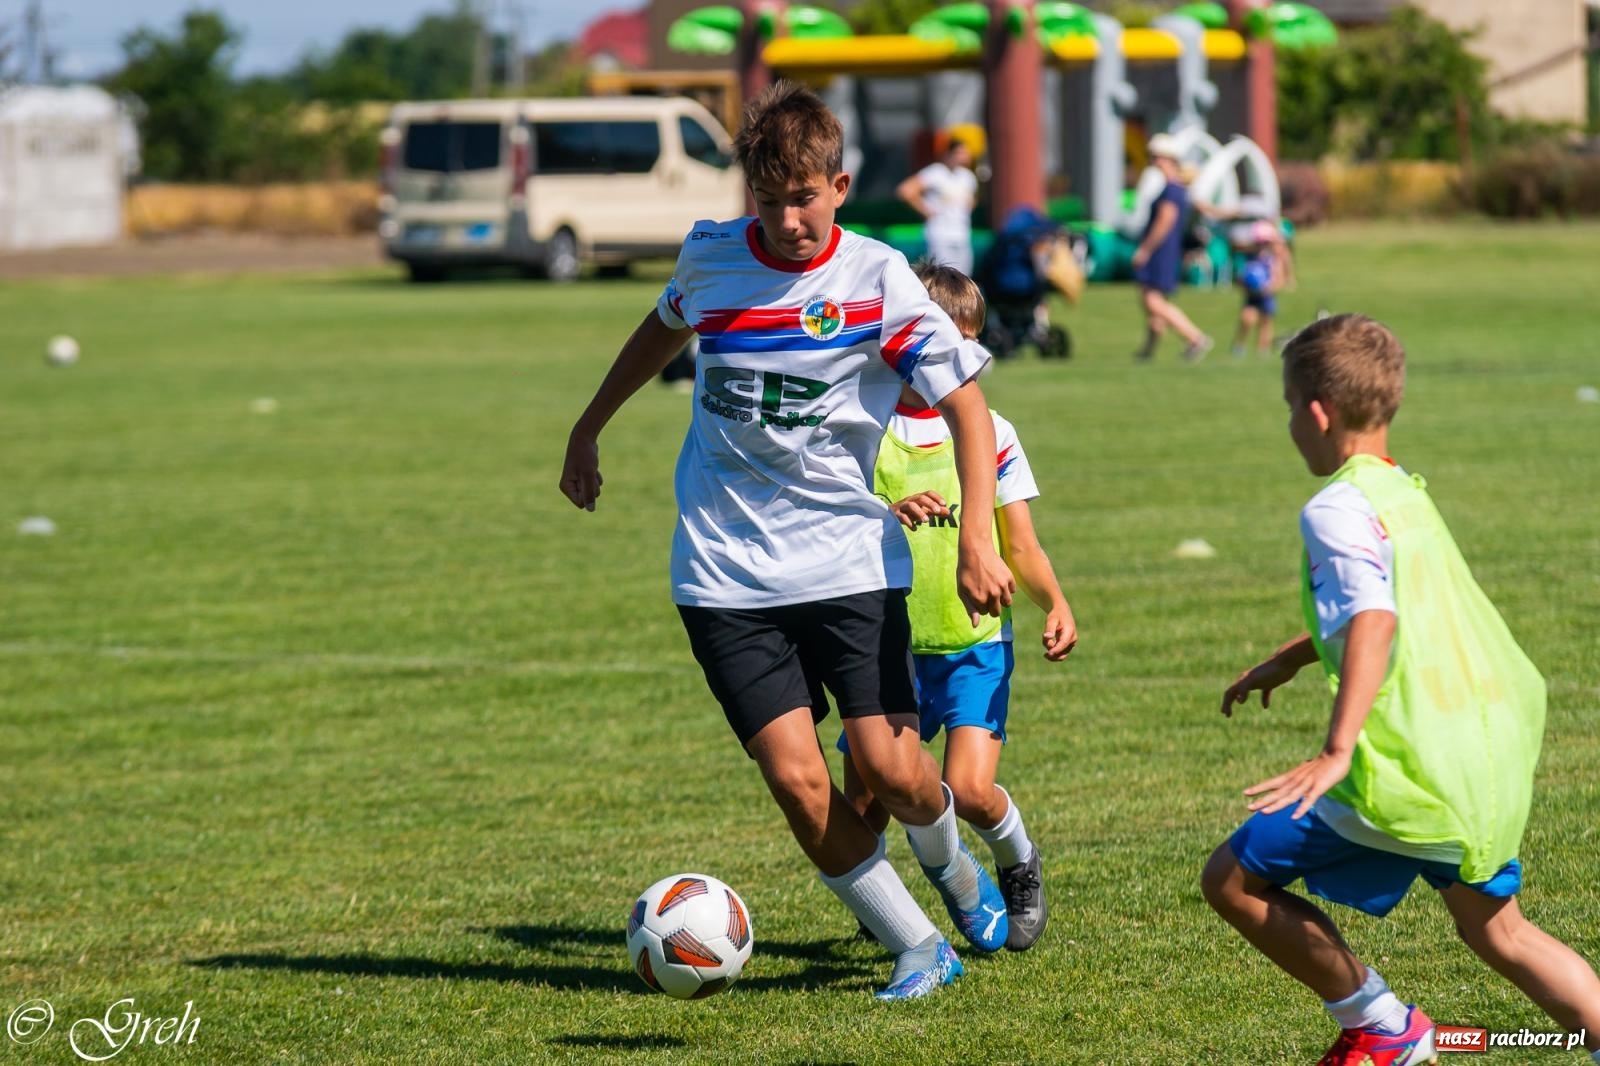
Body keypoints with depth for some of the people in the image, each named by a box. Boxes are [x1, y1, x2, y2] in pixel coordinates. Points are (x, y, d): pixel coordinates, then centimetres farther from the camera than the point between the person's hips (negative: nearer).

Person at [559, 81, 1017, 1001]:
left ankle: (950, 863, 25)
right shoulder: (711, 259, 2)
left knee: (892, 768, -11)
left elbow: (966, 404, -7)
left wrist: (978, 538, -18)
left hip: (849, 562, -2)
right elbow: (665, 328, 26)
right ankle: (918, 950, 6)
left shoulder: (877, 280, -7)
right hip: (726, 572, 2)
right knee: (797, 780, -10)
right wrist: (589, 430, 34)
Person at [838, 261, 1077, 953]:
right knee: (862, 811, 0)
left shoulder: (989, 434, 3)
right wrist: (890, 516, -33)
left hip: (974, 644, 0)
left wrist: (1055, 603, -14)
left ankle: (1019, 867, 14)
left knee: (969, 790, -18)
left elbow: (1021, 547, 6)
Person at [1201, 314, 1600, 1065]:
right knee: (1494, 929, 24)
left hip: (1409, 771, -9)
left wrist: (1337, 752, -36)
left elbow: (1373, 619, -28)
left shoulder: (1337, 508, -12)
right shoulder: (1404, 492, 17)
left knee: (1234, 880, 3)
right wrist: (1289, 660, 46)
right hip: (1490, 758, 9)